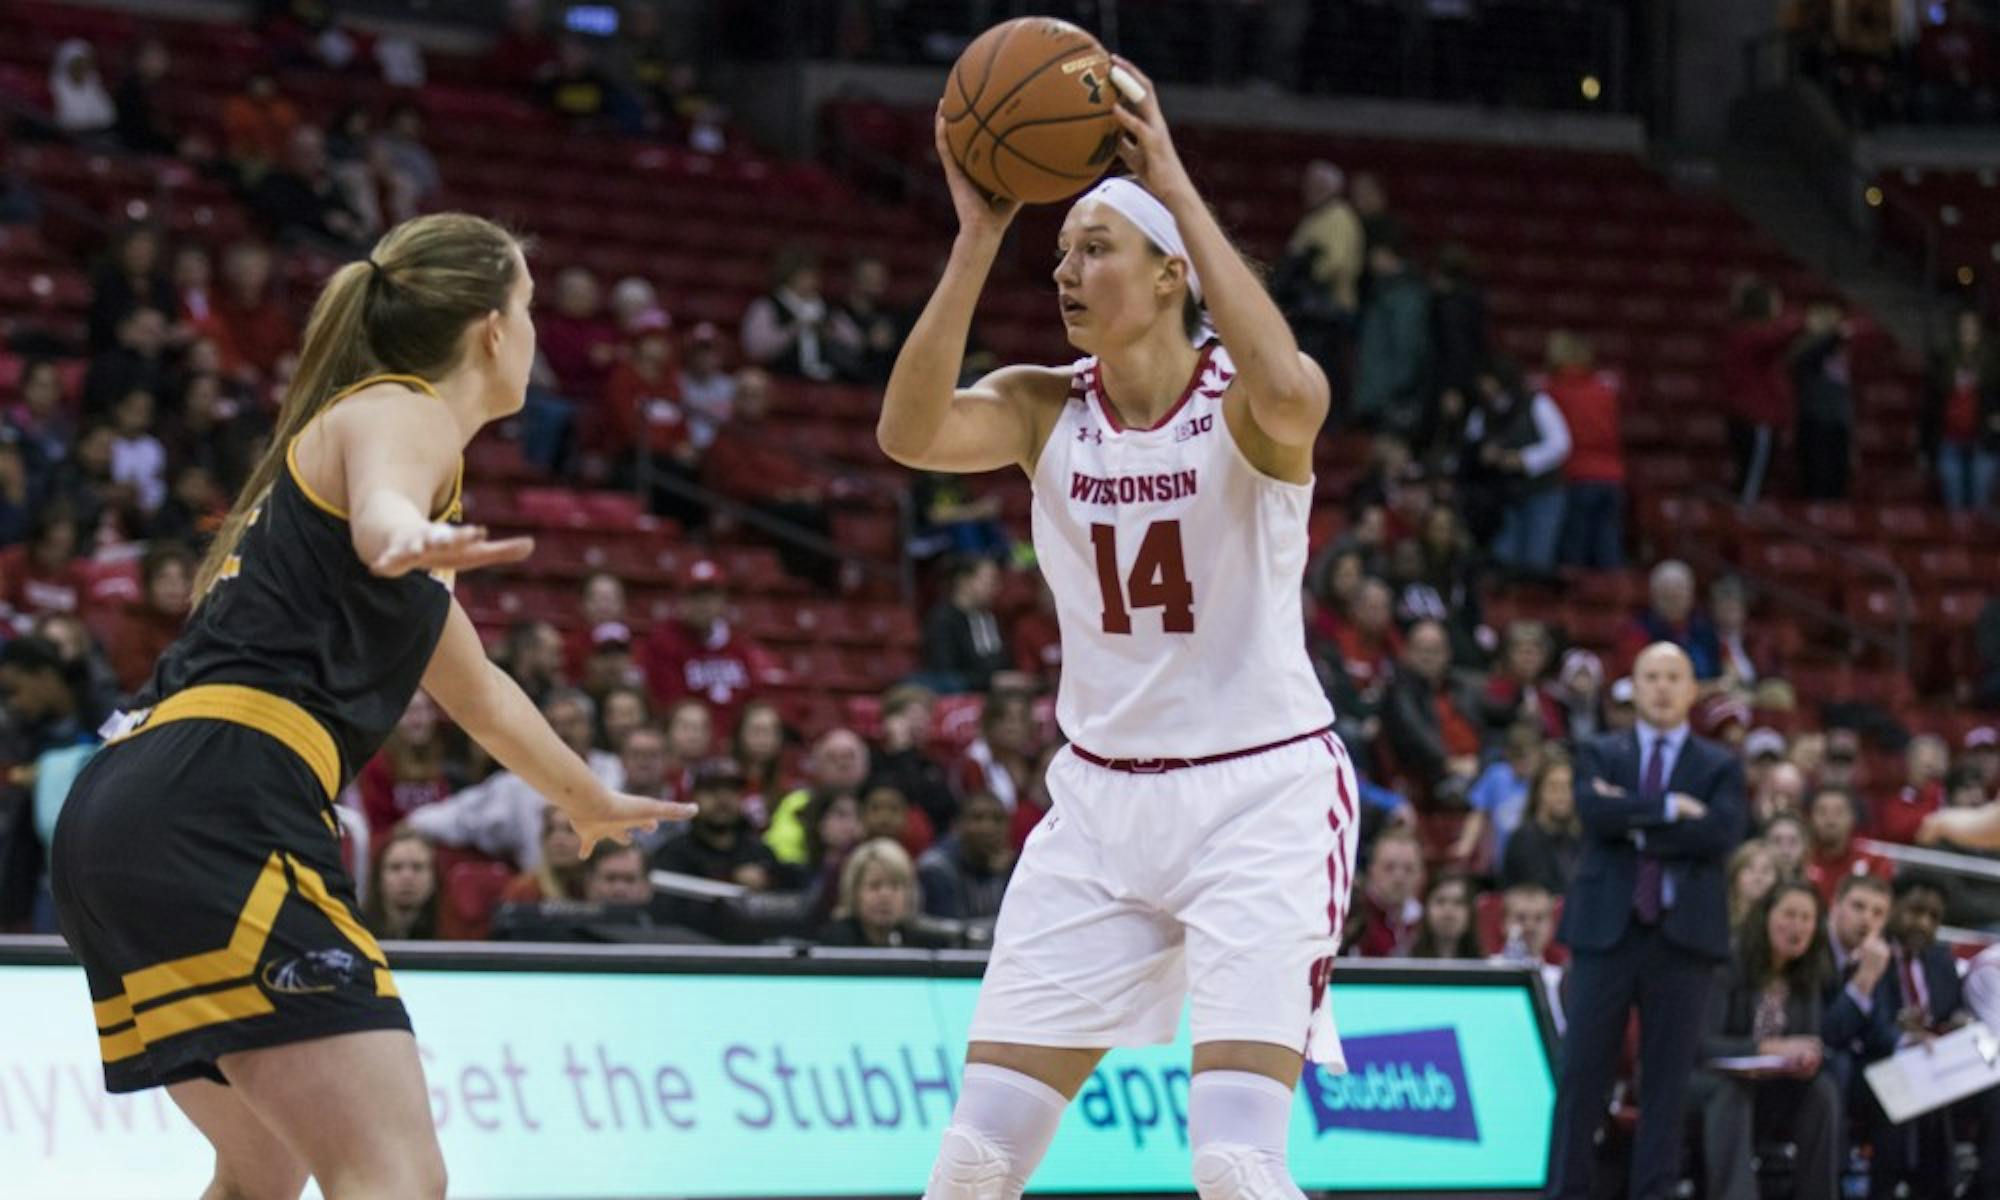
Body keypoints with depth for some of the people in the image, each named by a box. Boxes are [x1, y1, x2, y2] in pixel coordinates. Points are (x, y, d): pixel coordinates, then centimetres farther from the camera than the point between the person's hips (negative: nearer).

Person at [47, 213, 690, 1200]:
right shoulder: (400, 411, 2)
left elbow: (475, 689, 48)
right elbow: (379, 503, -27)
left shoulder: (387, 414, 31)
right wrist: (407, 540, -51)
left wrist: (590, 802, 63)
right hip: (219, 808, -11)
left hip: (126, 819, 11)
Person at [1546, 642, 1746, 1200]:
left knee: (1667, 1076, 0)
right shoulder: (1599, 754, 11)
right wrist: (1670, 808, -10)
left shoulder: (1720, 766, 10)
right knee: (1582, 1071, -3)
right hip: (1606, 929, 0)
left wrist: (1637, 825, -8)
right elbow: (1594, 809, -9)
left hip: (1684, 936, 0)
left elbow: (1724, 833, -8)